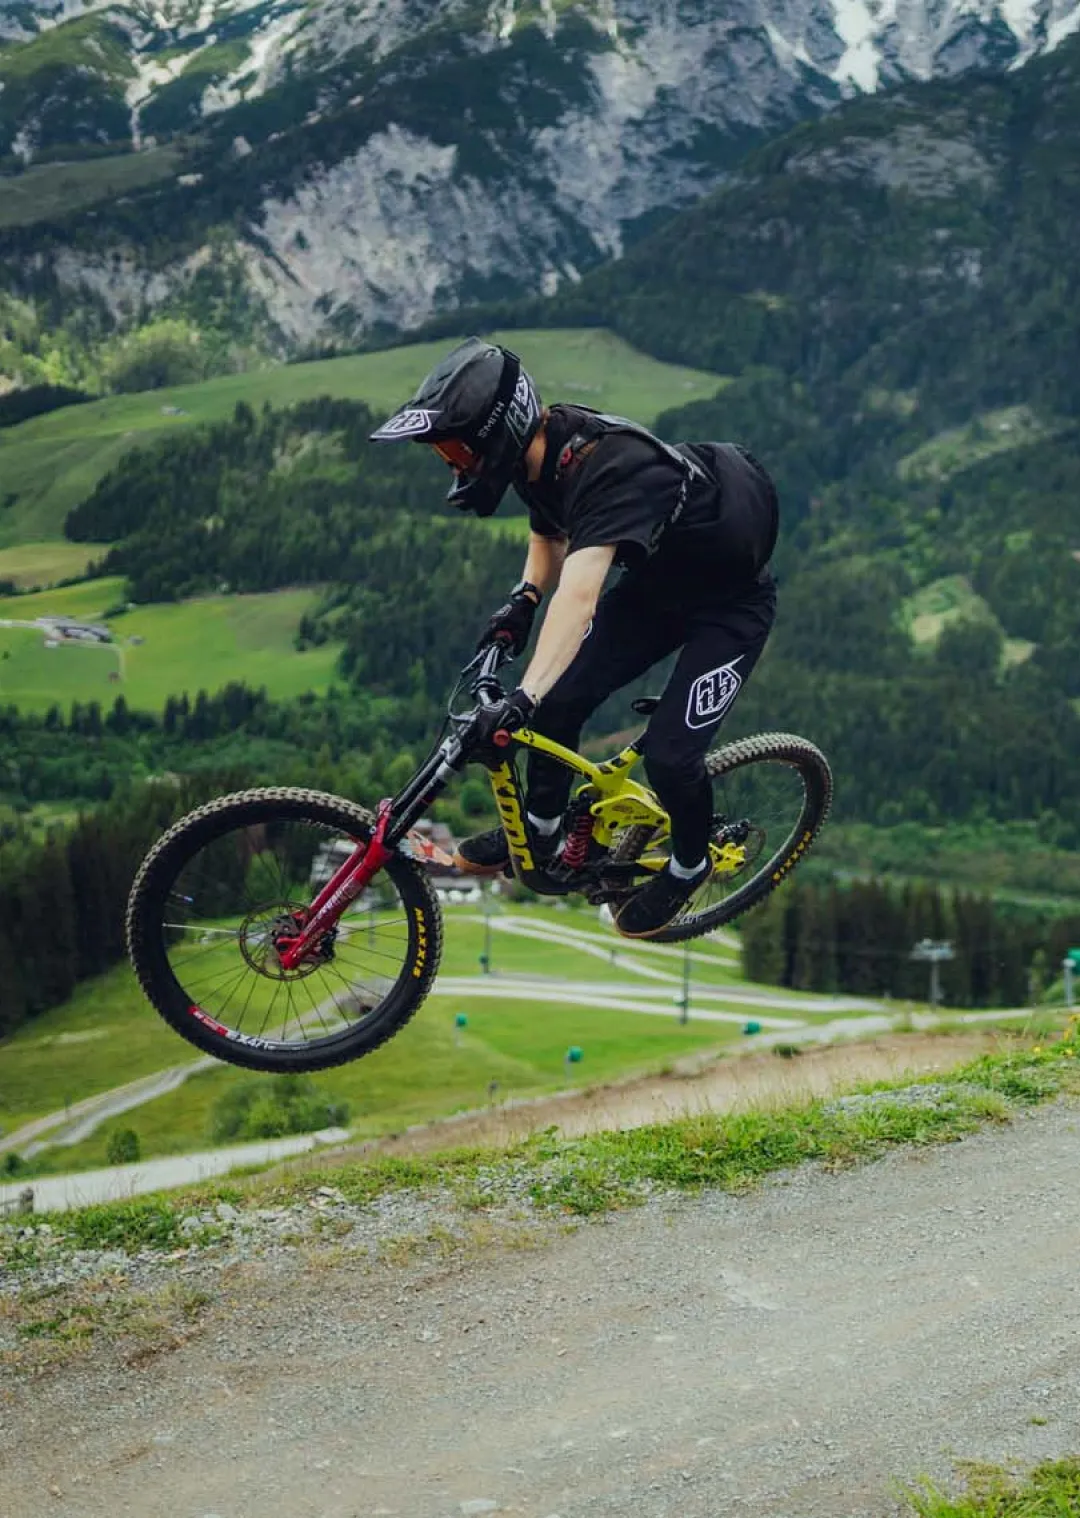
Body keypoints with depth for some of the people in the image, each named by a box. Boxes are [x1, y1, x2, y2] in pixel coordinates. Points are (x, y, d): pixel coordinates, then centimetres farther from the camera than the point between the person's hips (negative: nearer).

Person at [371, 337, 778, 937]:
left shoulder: (612, 470, -39)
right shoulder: (543, 449, -13)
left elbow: (579, 595, -52)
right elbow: (549, 534, 9)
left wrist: (524, 697, -62)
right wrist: (525, 597, -10)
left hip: (730, 601, -7)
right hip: (654, 581, 7)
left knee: (669, 753, -12)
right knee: (561, 698, -4)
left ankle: (690, 864, 18)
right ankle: (540, 831, 20)